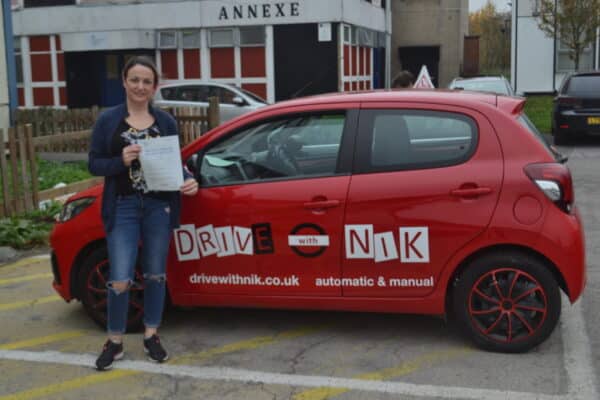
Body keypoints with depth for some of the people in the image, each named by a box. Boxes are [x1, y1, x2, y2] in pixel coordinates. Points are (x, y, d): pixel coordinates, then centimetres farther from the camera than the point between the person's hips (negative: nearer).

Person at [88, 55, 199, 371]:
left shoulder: (166, 121, 6)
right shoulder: (108, 120, 1)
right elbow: (94, 164, 1)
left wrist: (188, 180, -12)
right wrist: (121, 161, -18)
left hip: (159, 206, 2)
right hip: (123, 207, -2)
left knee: (155, 274, 11)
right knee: (120, 279, -4)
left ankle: (151, 336, 26)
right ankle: (114, 341, 15)